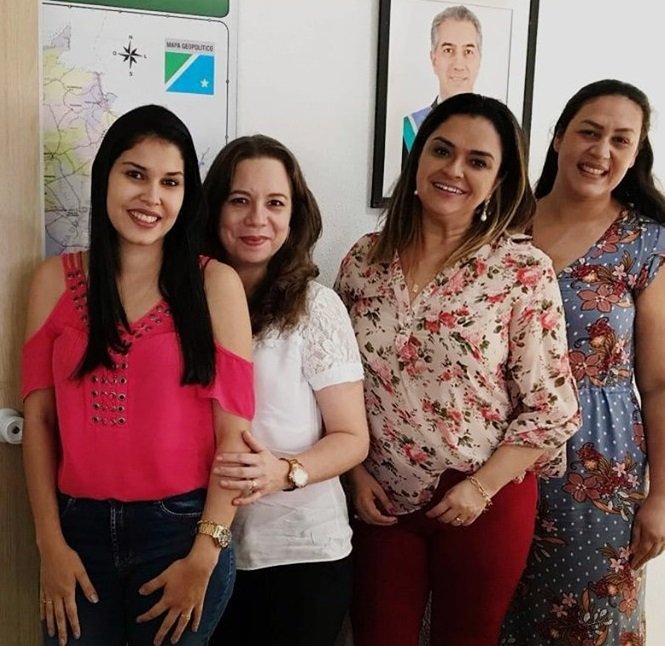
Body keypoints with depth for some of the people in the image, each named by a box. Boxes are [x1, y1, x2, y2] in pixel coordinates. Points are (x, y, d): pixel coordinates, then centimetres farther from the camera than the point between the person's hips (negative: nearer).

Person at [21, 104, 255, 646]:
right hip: (80, 527, 2)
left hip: (181, 528, -2)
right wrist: (50, 542, -3)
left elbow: (235, 428, -7)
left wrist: (205, 555, -9)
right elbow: (39, 418, 2)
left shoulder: (216, 284, -6)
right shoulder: (55, 281, 2)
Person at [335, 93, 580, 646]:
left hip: (484, 502, -2)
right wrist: (357, 473, -2)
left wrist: (481, 487, -13)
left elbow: (551, 407, -9)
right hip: (380, 498, 3)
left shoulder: (525, 269, -11)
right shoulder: (365, 260, -2)